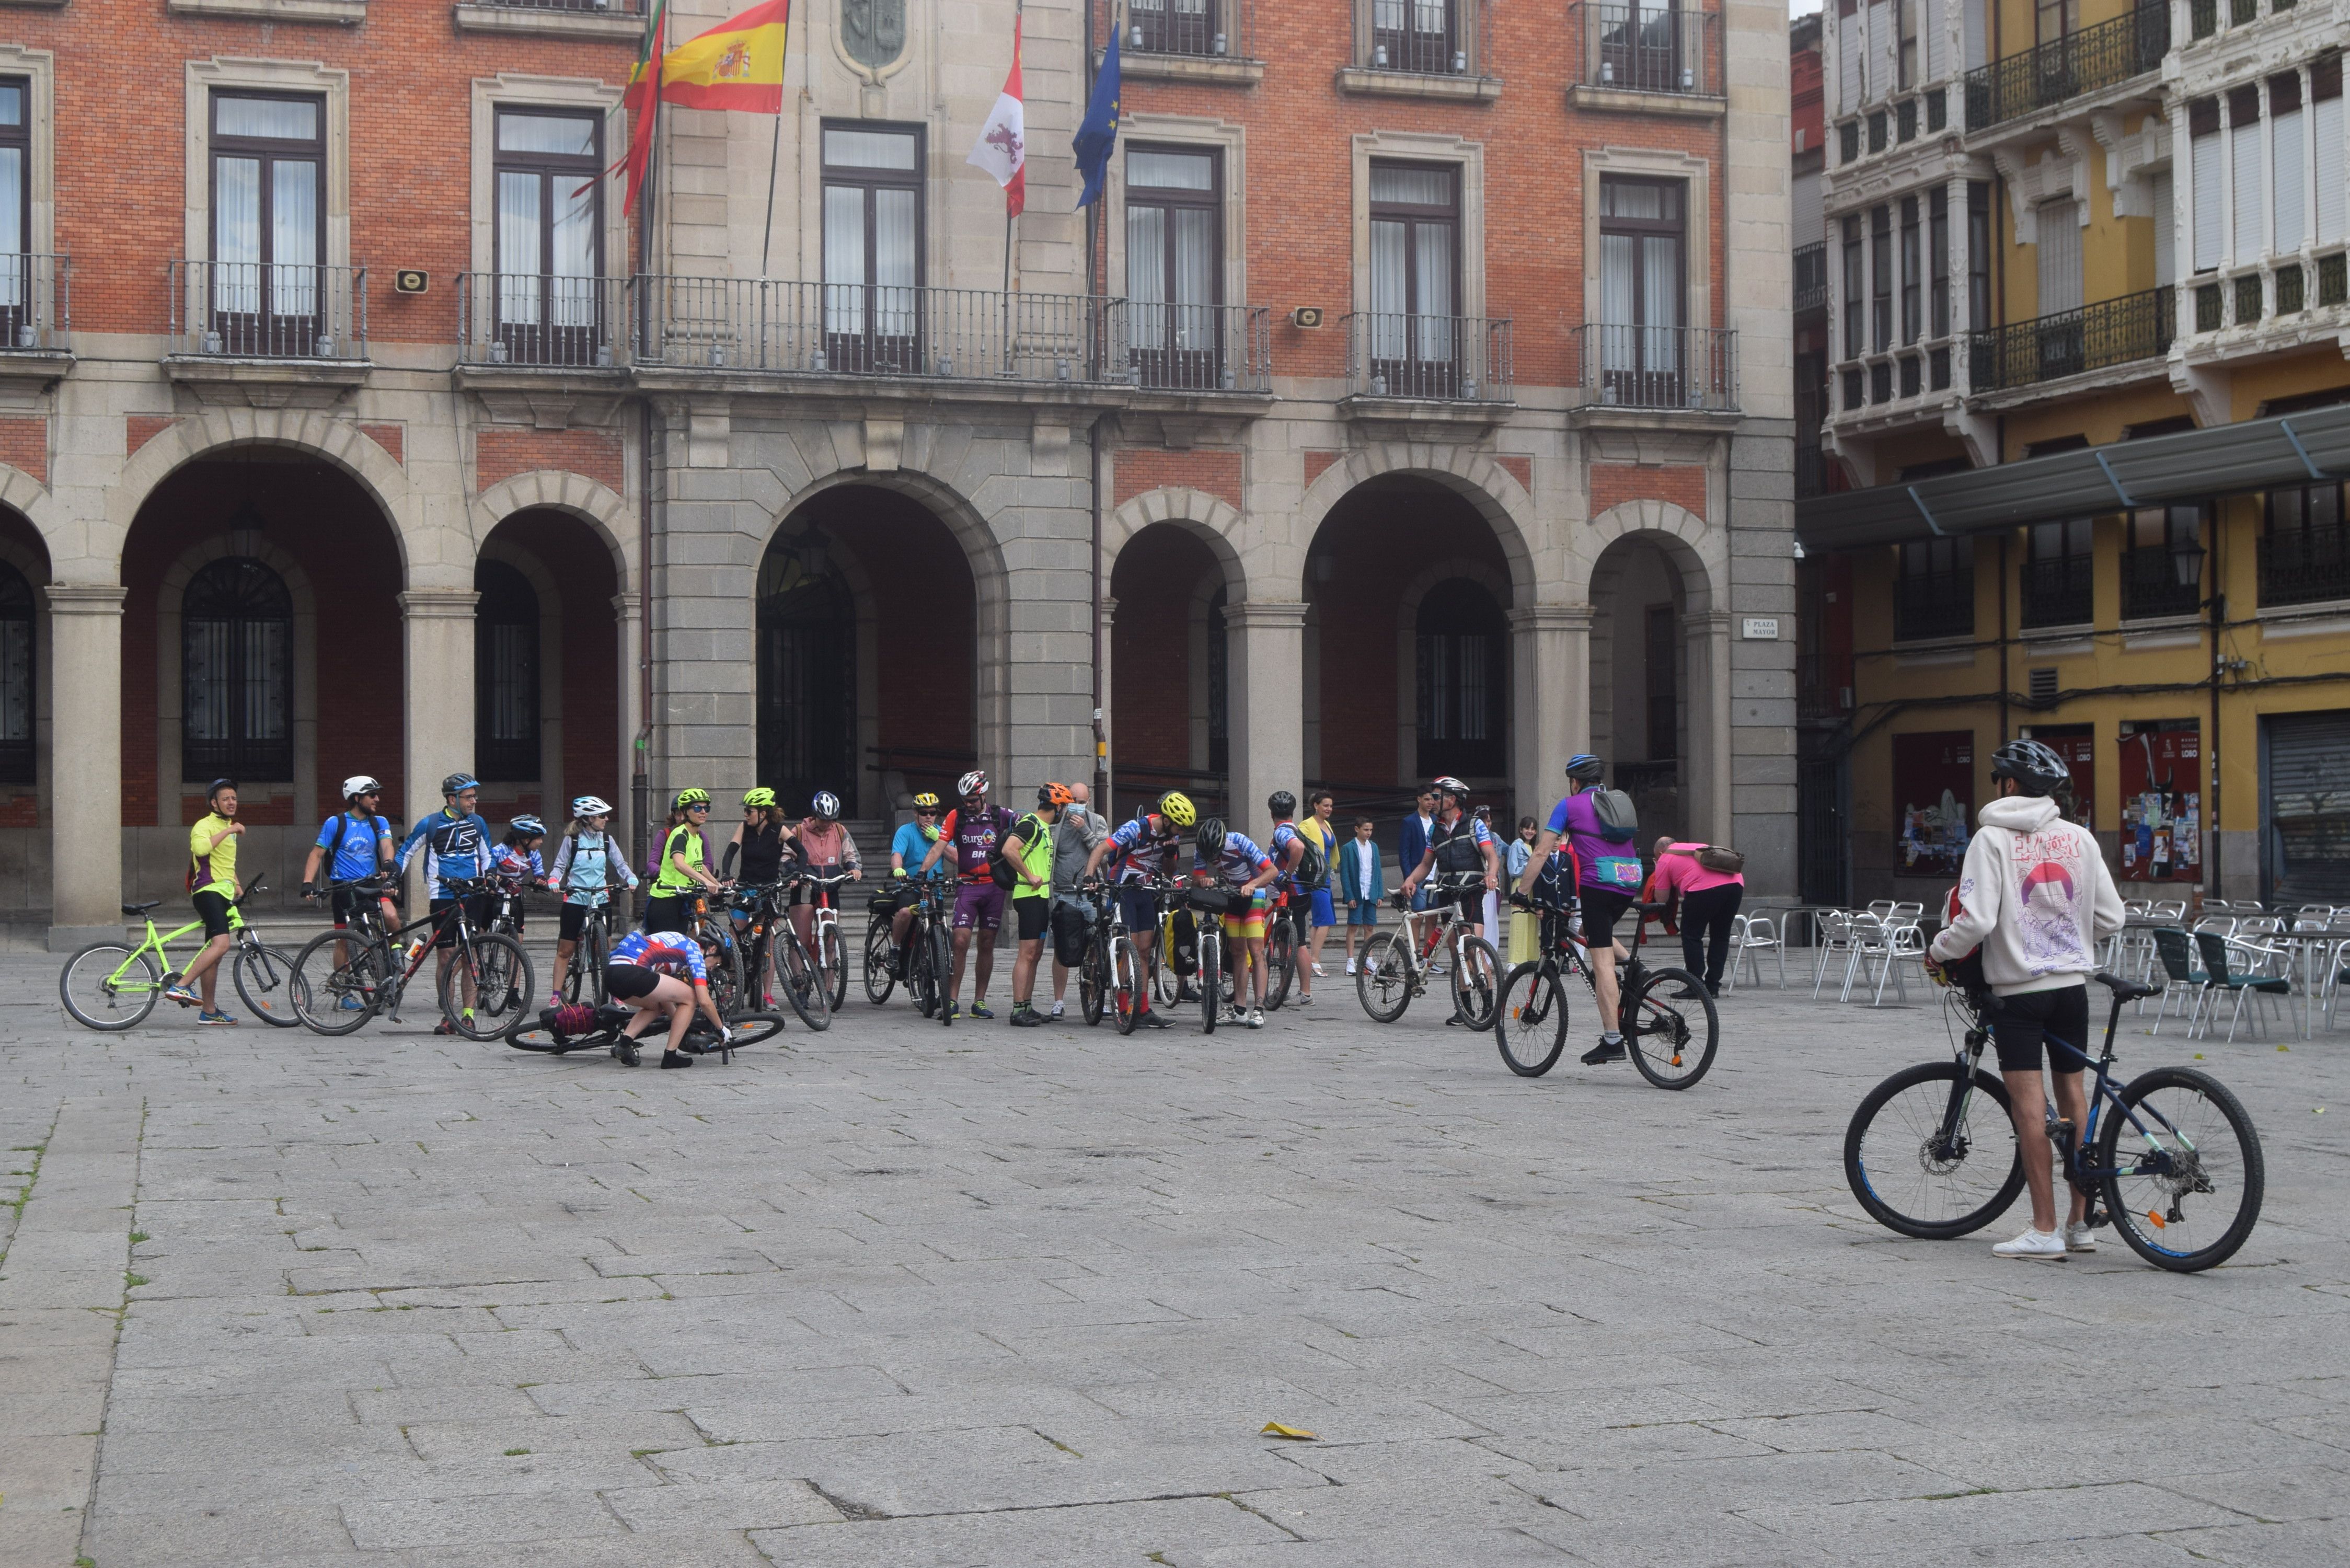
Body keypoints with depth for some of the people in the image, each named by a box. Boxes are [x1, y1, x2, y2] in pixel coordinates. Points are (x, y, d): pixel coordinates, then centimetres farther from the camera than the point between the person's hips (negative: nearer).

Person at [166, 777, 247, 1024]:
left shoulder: (229, 827, 24)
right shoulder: (205, 825, -6)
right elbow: (200, 848, -28)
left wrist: (236, 884, 21)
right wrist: (228, 831, -23)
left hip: (223, 893, 9)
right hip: (208, 890, -9)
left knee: (214, 954, 9)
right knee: (221, 944, -27)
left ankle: (209, 1012, 13)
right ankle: (180, 986, -30)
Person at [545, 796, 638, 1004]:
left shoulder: (606, 840, 6)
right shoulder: (572, 840, -2)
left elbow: (620, 864, 7)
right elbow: (560, 866, 0)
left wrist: (630, 878, -13)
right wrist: (553, 879, -21)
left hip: (600, 899, 2)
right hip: (575, 899, -2)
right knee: (565, 950, 2)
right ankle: (556, 995, 7)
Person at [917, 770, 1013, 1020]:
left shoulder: (1000, 816, 2)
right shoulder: (956, 817, 1)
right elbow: (939, 848, -4)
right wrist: (922, 873, -17)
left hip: (994, 886, 1)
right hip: (967, 885, -1)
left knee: (987, 945, 6)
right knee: (961, 942, -11)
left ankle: (979, 1001, 13)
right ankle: (952, 1001, -7)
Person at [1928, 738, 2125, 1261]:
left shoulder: (1993, 838, -9)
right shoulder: (2079, 838, 5)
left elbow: (1976, 922, -17)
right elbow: (2111, 918, 7)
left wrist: (1938, 951, 1)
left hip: (2019, 987, -5)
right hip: (2073, 983, 5)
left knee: (2029, 1102, -4)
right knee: (2072, 1093, 14)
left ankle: (2045, 1230, -5)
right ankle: (2081, 1221, 18)